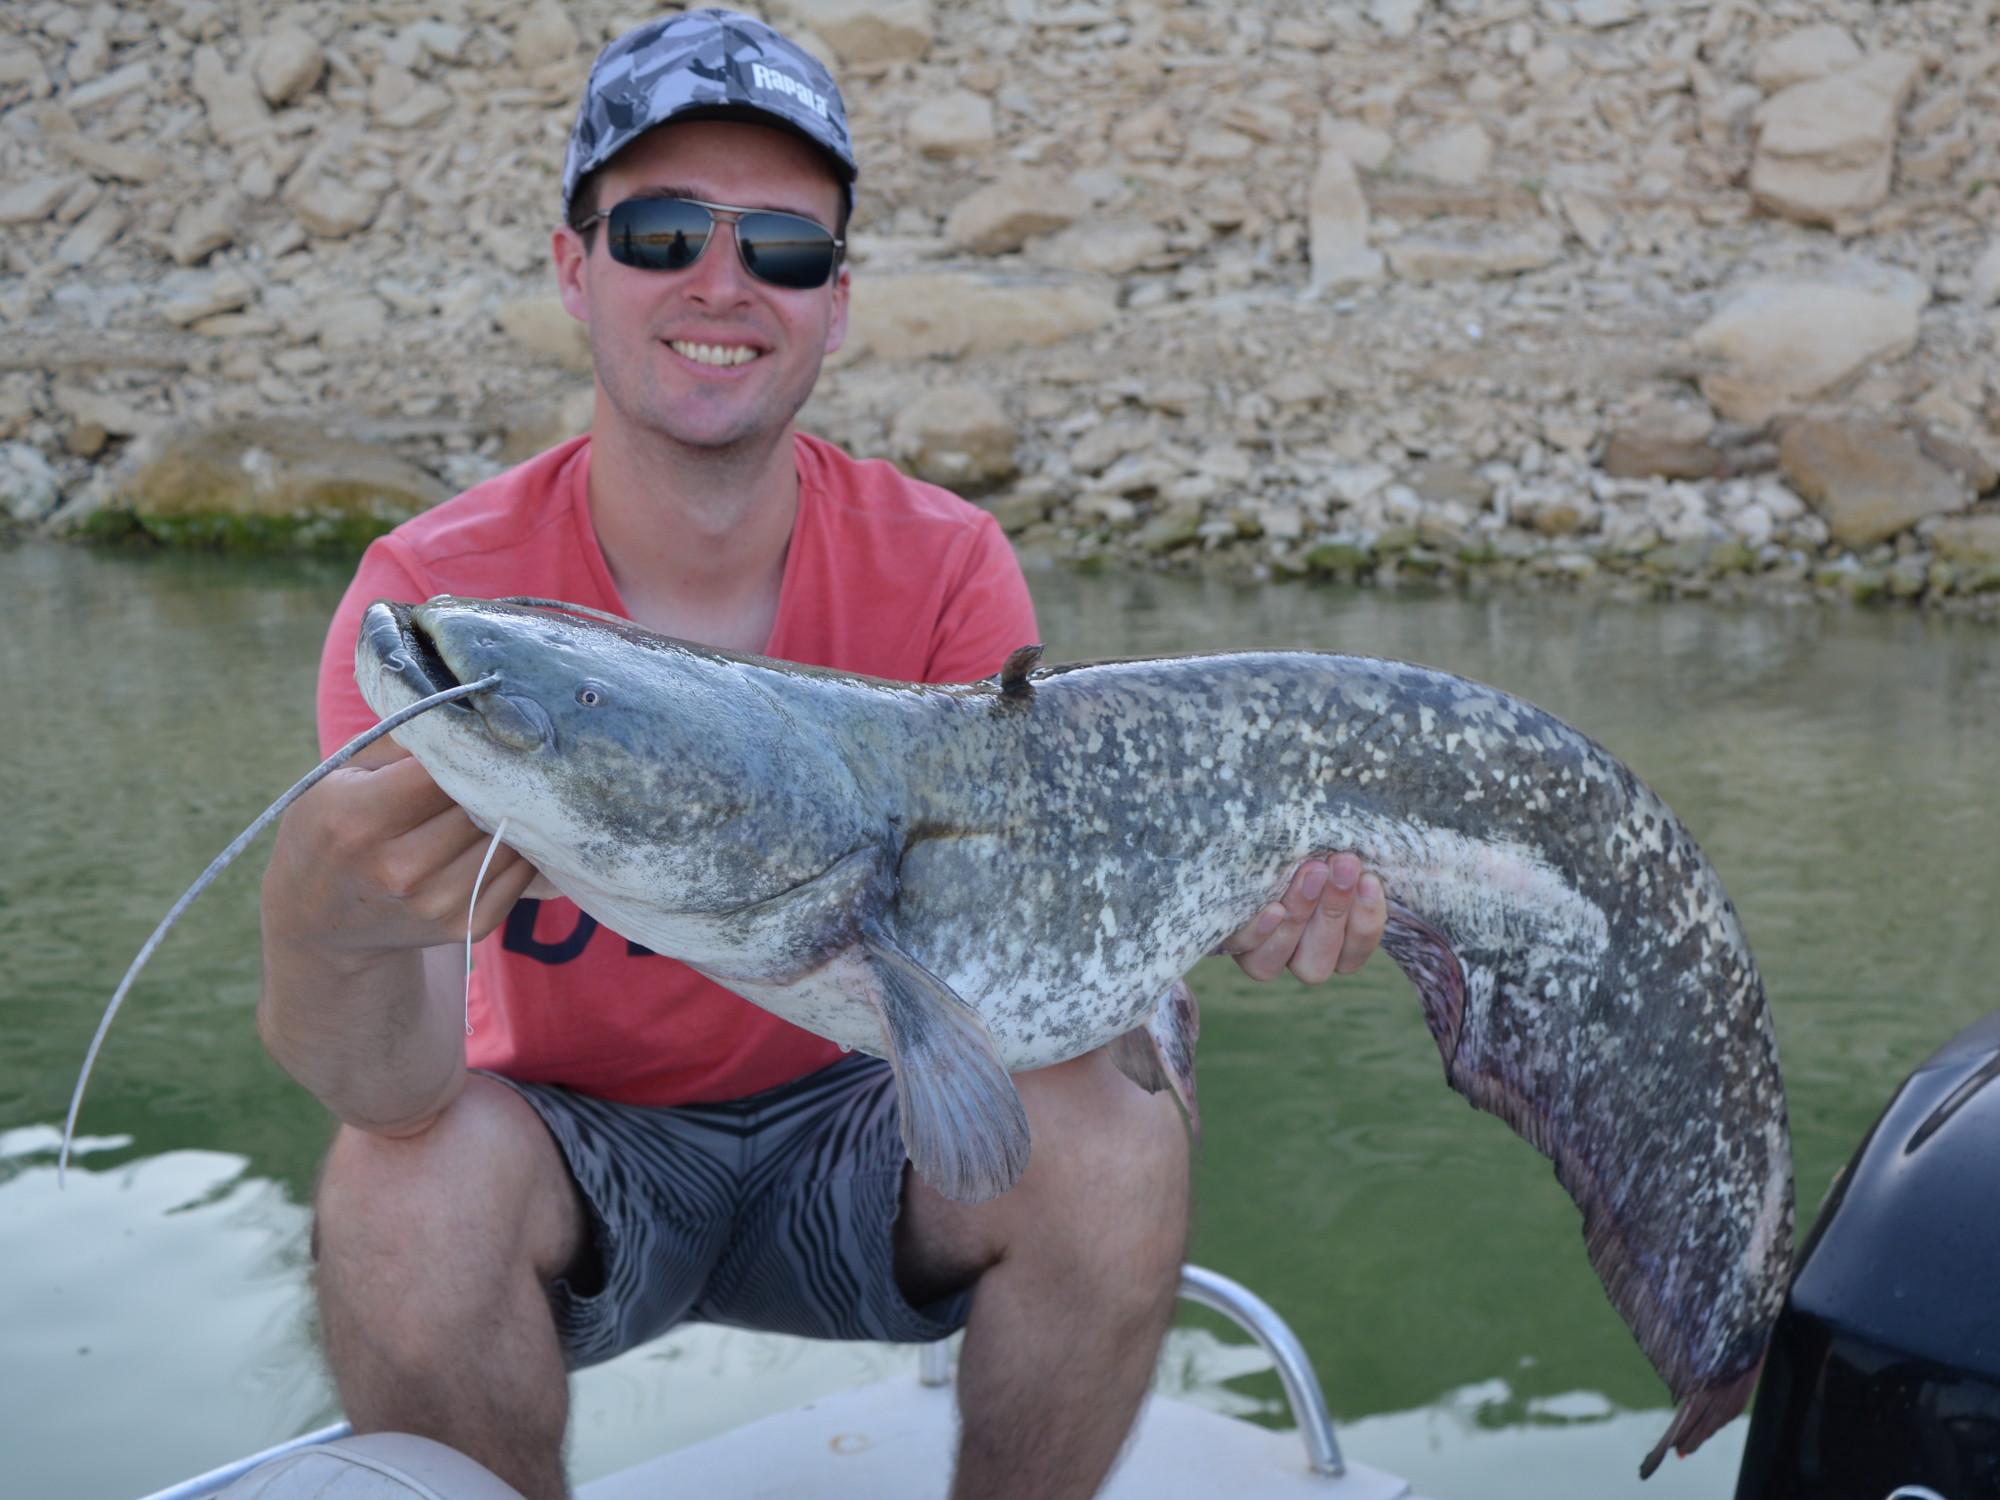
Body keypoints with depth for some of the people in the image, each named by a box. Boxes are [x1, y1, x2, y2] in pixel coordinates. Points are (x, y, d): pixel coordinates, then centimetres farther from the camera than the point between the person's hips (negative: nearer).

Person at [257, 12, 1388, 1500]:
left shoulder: (943, 567, -14)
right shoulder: (437, 590, -19)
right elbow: (399, 1088, -30)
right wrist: (329, 922, -53)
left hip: (849, 1120, 2)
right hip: (572, 1141, -1)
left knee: (1114, 1145, -25)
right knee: (403, 1188, -31)